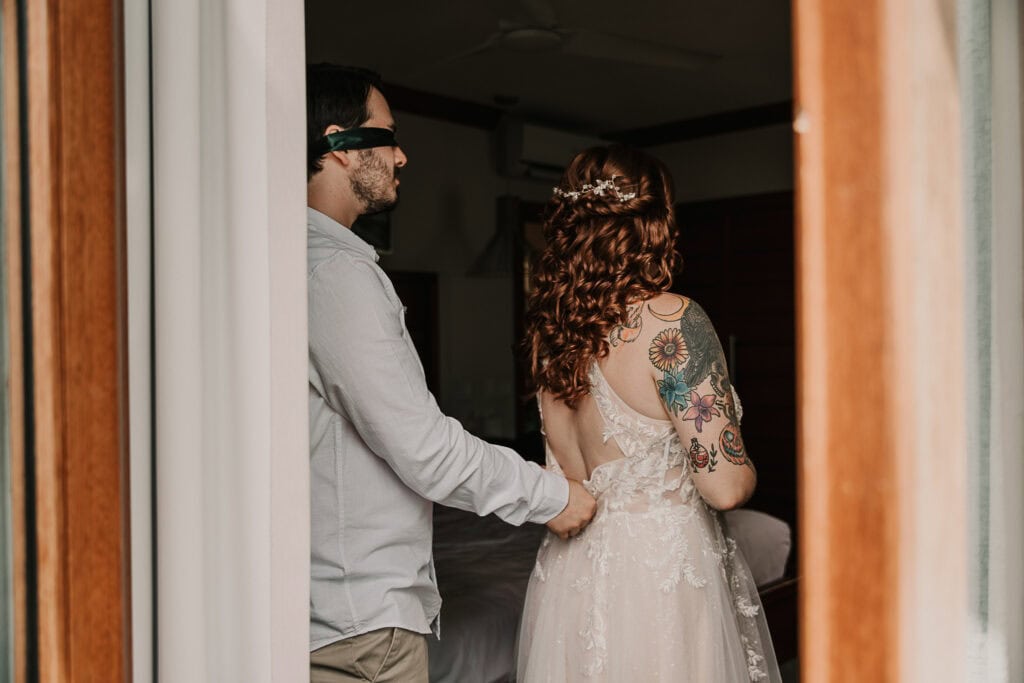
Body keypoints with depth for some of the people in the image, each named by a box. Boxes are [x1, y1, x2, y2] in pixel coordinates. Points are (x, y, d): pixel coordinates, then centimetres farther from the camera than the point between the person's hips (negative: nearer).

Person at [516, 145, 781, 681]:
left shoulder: (551, 326, 1)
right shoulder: (672, 321, -19)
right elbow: (724, 485, -19)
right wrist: (747, 470, 1)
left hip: (572, 574, 7)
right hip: (662, 568, -6)